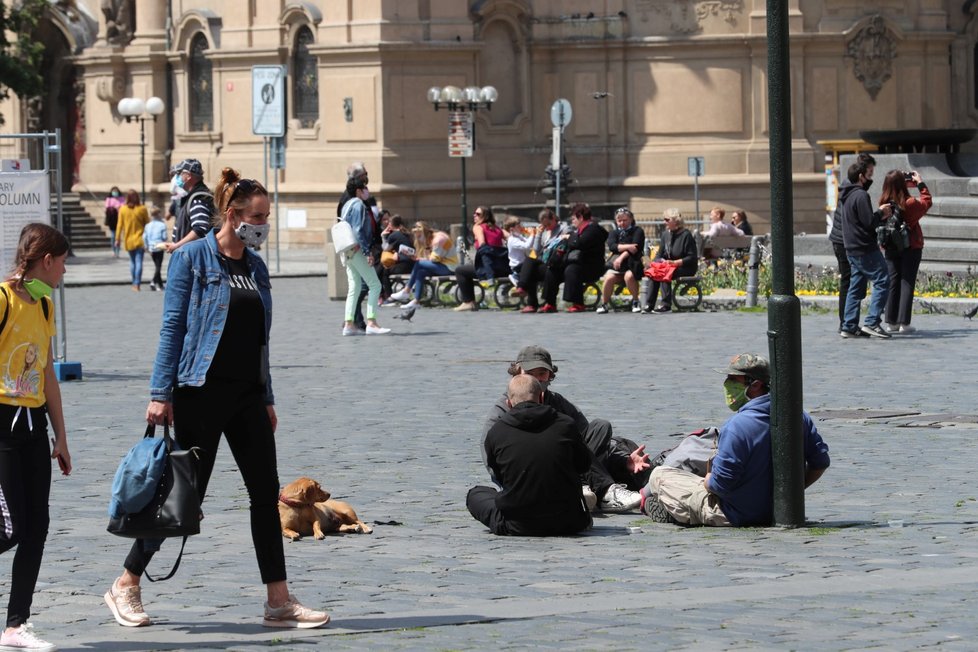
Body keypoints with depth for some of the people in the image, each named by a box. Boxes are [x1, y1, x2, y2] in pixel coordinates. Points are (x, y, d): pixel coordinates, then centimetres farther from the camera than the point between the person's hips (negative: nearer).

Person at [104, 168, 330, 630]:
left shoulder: (255, 266, 12)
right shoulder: (193, 258, -7)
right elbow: (172, 327, -9)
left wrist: (267, 399, 17)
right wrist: (160, 393, -13)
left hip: (248, 394, 7)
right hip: (202, 390, -7)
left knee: (266, 492, 2)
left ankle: (279, 601, 5)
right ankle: (125, 585, 12)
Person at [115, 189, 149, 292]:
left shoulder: (123, 209, -4)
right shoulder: (142, 209, -7)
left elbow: (120, 225, -1)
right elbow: (147, 224, -1)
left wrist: (117, 238, 7)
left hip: (128, 240, 2)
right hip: (140, 240, -2)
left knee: (132, 261, 15)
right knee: (139, 261, -4)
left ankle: (134, 284, 19)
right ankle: (137, 284, -12)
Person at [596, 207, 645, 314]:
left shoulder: (637, 231, 9)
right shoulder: (614, 233, 19)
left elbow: (636, 248, -7)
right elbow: (611, 246, -2)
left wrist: (622, 257, -18)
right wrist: (627, 247, -16)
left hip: (632, 262, -2)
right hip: (615, 263, 2)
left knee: (629, 276, -35)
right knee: (609, 277, -29)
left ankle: (636, 301, -11)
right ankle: (604, 304, -12)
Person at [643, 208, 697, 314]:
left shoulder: (686, 235, -10)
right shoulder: (665, 234, 12)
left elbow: (692, 258, -13)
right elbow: (659, 254, 13)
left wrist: (675, 262, -22)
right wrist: (661, 261, -10)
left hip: (686, 268, -6)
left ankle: (666, 305, -32)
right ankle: (649, 304, -26)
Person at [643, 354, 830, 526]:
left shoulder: (736, 426, -28)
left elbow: (720, 484, -24)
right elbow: (820, 462, 1)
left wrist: (708, 481, -1)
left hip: (737, 516, -7)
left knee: (658, 475, 5)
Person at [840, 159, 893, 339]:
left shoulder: (848, 196, 15)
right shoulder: (861, 196, -16)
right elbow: (869, 222, -20)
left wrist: (880, 214, 12)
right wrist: (881, 213, -3)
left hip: (852, 249, 10)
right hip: (865, 249, -10)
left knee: (856, 287, 12)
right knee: (882, 282, -7)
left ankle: (849, 326, 10)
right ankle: (872, 322, -13)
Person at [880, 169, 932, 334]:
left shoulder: (884, 202, -6)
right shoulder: (909, 203, -17)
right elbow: (927, 202, 0)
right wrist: (920, 183, 6)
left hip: (890, 249, 4)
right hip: (910, 247, -4)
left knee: (892, 282, 10)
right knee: (907, 283, 1)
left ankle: (891, 322, 10)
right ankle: (904, 322, -2)